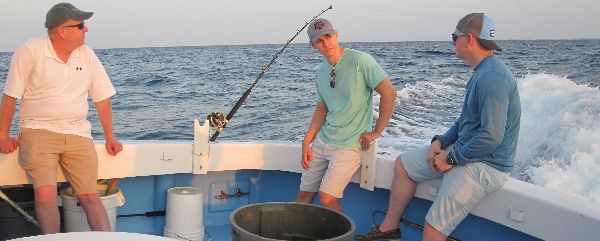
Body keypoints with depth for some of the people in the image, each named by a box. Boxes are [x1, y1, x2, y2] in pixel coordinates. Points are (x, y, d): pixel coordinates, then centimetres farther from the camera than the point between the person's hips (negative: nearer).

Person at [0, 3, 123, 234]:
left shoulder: (87, 55, 9)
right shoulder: (30, 51, -3)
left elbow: (102, 98, 13)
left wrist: (110, 138, 11)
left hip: (77, 134, 3)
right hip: (38, 131, -3)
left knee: (91, 197, -9)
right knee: (45, 194, -21)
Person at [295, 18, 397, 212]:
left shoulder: (360, 61, -14)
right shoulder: (321, 72, 8)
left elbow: (389, 93, -14)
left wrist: (377, 131, -12)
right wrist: (307, 142, 9)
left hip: (349, 145, -7)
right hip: (322, 140, 7)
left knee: (327, 199, -15)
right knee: (304, 194, 9)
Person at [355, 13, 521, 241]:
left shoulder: (492, 77, -24)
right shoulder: (482, 72, 10)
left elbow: (491, 137, -28)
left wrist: (452, 158, -17)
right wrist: (440, 141, 3)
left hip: (485, 165, -11)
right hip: (464, 150, 11)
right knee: (403, 163, 14)